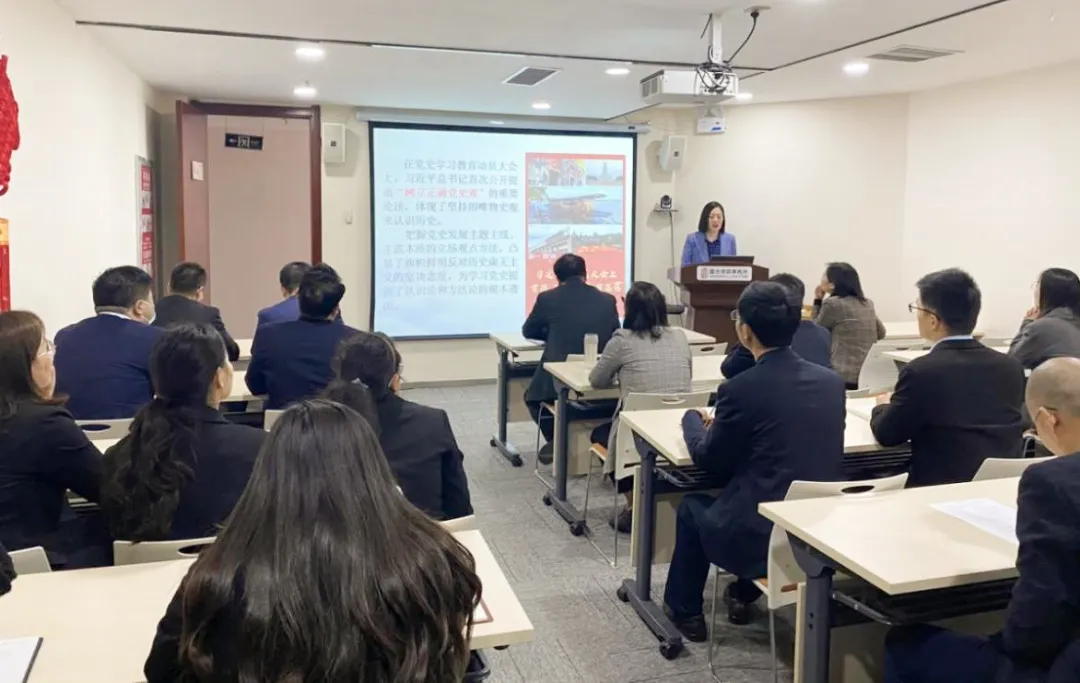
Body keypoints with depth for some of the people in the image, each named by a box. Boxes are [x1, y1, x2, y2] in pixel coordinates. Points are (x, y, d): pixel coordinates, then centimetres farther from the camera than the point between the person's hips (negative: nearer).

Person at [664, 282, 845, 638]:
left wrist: (694, 419, 17)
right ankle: (743, 593, 46)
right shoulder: (831, 380, 1)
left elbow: (709, 461, -3)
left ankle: (684, 610, 38)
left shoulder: (740, 389, -16)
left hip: (764, 537, -6)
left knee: (692, 506, 23)